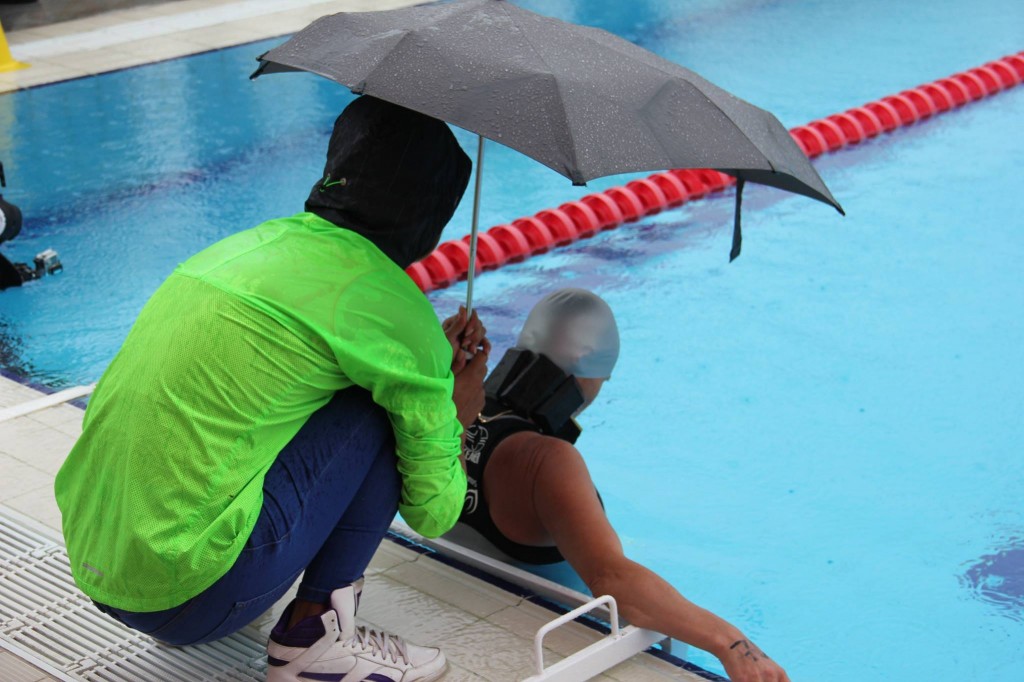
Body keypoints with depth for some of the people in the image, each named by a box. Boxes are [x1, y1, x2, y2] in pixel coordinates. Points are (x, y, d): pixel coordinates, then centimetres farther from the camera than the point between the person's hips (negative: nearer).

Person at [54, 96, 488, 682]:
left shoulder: (247, 244, 15)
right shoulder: (393, 304, -7)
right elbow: (433, 514, 3)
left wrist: (433, 362, 38)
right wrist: (456, 414, 22)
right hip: (191, 599, -8)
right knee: (385, 410, 2)